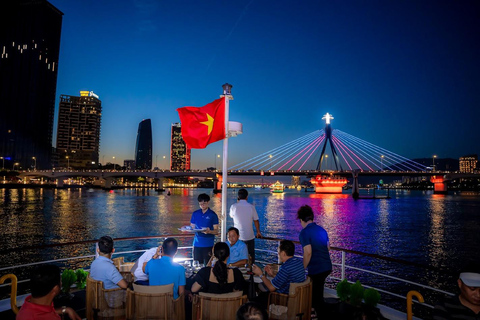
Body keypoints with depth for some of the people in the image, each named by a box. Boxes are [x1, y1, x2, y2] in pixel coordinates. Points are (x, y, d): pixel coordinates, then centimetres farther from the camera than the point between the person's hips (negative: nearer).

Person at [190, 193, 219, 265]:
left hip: (208, 244, -3)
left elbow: (216, 231, -5)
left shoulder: (212, 215, -2)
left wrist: (209, 231, -25)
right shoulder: (195, 214, 9)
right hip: (197, 244, 3)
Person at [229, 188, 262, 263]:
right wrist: (258, 232, 14)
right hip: (249, 236, 0)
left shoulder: (233, 206, -6)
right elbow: (256, 221, -1)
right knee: (251, 256, 12)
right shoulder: (251, 207, -7)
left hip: (237, 236, 0)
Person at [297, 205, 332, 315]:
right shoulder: (322, 229, 8)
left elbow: (308, 252, -23)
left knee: (317, 298, 8)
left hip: (316, 269, -8)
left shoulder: (304, 232, -16)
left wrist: (303, 268, -12)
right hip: (327, 267, 8)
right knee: (318, 292, 26)